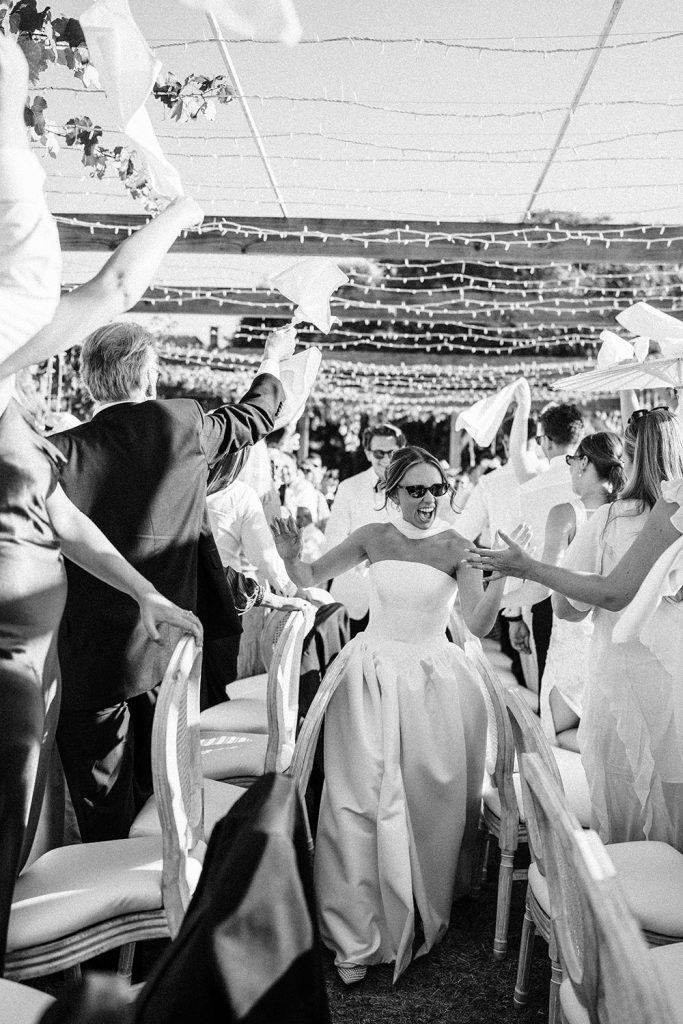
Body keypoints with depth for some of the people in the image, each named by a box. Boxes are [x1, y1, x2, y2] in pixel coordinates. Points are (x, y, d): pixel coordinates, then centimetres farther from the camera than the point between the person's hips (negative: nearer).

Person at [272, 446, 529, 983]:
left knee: (430, 797, 6)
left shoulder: (456, 546, -5)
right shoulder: (373, 537, 1)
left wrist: (501, 575, -28)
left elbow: (479, 625, -12)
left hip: (433, 680, 0)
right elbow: (310, 578, 9)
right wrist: (291, 556, -12)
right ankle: (358, 933, 10)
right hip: (373, 673, 1)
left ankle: (422, 915, 31)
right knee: (363, 797, -3)